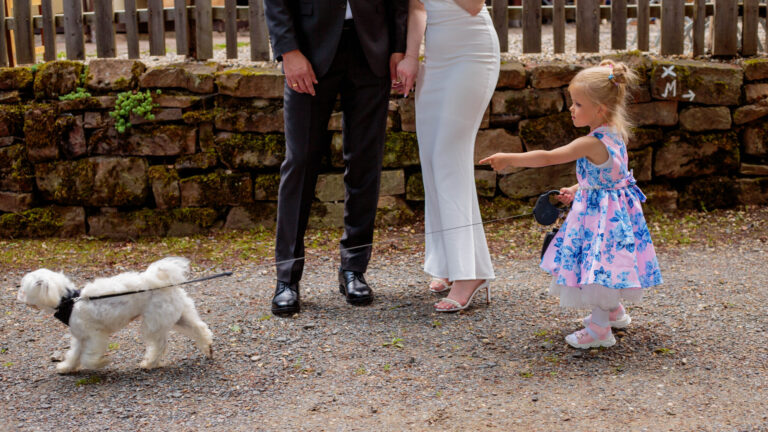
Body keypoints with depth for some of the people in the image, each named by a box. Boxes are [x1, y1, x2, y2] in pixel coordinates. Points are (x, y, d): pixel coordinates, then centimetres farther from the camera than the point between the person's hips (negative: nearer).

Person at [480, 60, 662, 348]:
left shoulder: (592, 143, -26)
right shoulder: (614, 134, 2)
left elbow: (547, 158, -24)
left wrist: (509, 159, -19)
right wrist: (576, 190, 11)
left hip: (601, 213, -10)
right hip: (611, 204, 10)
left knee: (597, 264, -5)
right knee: (602, 265, 23)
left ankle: (600, 330, -1)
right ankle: (614, 311, 39)